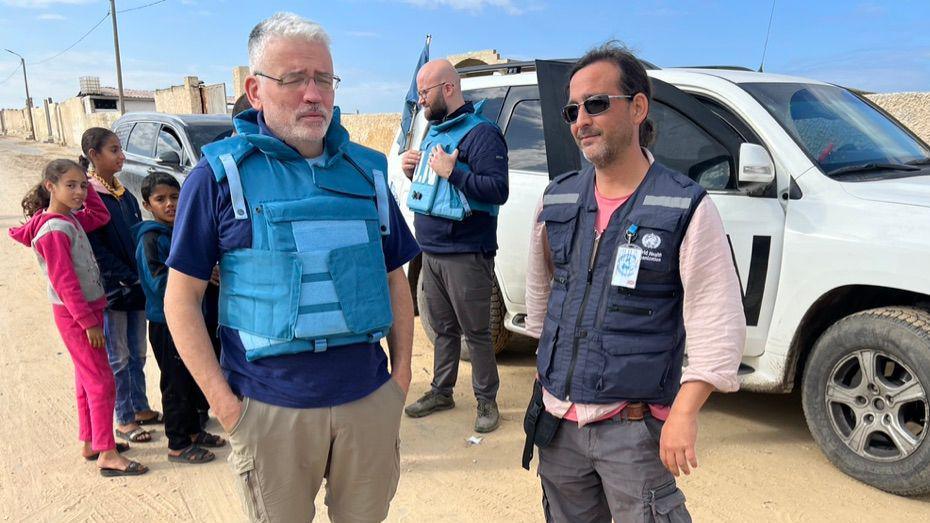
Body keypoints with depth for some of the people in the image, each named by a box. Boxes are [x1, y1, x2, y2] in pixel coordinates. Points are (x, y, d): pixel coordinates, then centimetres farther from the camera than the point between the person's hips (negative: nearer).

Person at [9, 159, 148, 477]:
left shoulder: (70, 219, 5)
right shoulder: (54, 230, -20)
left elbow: (100, 216, 21)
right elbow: (64, 282, -21)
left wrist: (88, 187, 7)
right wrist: (89, 322, -19)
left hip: (88, 309, 10)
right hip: (75, 314, -10)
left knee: (87, 380, 17)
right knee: (101, 382, -6)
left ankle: (90, 442, 29)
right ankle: (107, 455, 0)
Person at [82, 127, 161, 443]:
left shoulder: (124, 193, 9)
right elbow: (97, 250, -16)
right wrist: (130, 279, -16)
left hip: (136, 287, 6)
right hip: (110, 289, -6)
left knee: (137, 353, 16)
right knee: (118, 358, 5)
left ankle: (141, 408, 30)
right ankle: (124, 420, 17)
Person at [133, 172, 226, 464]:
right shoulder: (150, 239, -17)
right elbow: (158, 282, -23)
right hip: (165, 322, -8)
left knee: (194, 380, 19)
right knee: (176, 384, 3)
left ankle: (194, 431, 36)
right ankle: (178, 445, 17)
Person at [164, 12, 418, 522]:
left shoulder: (367, 170, 6)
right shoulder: (221, 174, -5)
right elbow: (181, 297, -3)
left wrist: (402, 371, 5)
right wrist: (223, 401, -8)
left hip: (370, 399, 3)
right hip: (270, 409, -3)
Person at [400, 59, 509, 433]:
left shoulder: (480, 132, -12)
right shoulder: (435, 131, 17)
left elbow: (498, 190, -21)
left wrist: (452, 172, -24)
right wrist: (414, 172, 5)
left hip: (466, 257, -8)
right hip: (432, 252, 8)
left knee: (476, 332, 2)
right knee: (443, 328, 17)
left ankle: (487, 401, 15)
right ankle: (441, 392, 30)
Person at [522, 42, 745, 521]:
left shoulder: (685, 207, -12)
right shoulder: (557, 199, 3)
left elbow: (718, 322, -14)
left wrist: (684, 413, -19)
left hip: (634, 426, -5)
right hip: (557, 418, 5)